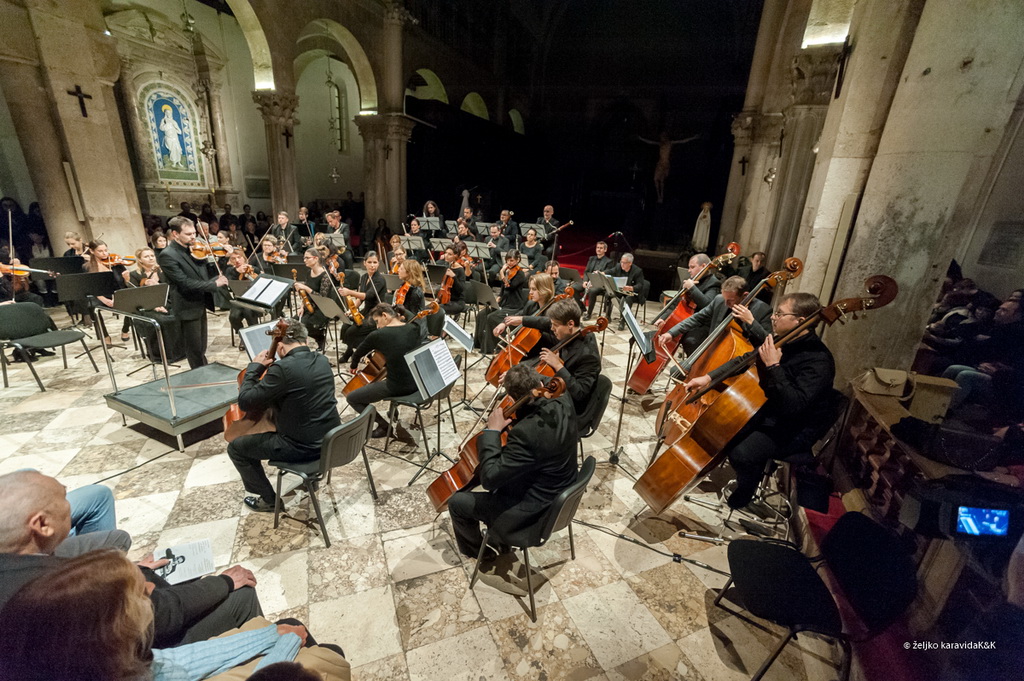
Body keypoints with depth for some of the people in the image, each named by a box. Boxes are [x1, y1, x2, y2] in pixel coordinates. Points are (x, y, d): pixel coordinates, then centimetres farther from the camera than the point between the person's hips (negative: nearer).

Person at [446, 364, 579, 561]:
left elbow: (489, 478, -31)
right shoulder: (563, 402, -15)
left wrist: (492, 431, -25)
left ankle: (473, 548, 37)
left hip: (533, 512, -8)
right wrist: (531, 376, -7)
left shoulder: (526, 433, -38)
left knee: (457, 502, 7)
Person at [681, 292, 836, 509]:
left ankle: (744, 493, 5)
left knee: (742, 452, -25)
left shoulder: (818, 361, -28)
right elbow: (745, 360, 9)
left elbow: (794, 405, -37)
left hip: (796, 428, -8)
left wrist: (773, 366, -37)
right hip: (769, 409, 9)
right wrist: (709, 377, 0)